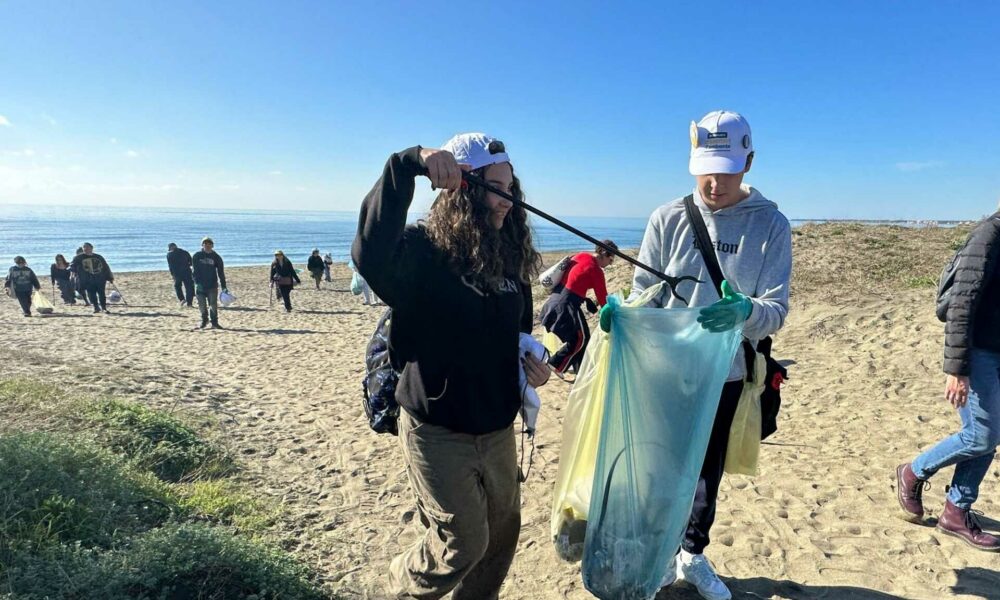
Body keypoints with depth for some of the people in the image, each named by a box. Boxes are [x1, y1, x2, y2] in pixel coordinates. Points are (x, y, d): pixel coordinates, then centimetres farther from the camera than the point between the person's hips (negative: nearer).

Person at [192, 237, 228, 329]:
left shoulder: (216, 257, 0)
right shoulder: (197, 256, 0)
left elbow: (221, 273, 0)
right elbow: (195, 270, -1)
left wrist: (224, 287, -4)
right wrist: (197, 282, -13)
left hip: (212, 285, 0)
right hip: (200, 285, 1)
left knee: (213, 305, -2)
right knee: (202, 305, 6)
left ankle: (214, 323, 6)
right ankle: (204, 321, 25)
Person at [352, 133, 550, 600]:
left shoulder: (510, 258, 3)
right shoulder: (424, 251, -17)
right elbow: (370, 252, -41)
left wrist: (532, 363, -4)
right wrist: (408, 164, -48)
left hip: (497, 427, 6)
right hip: (437, 428, -6)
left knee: (503, 530, 19)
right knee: (464, 543, 4)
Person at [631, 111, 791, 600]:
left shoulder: (771, 225, -7)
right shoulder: (668, 219, -7)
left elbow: (776, 310, -13)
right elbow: (643, 293, -4)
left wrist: (746, 311, -36)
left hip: (725, 375, 1)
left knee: (707, 473, 19)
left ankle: (693, 555, 43)